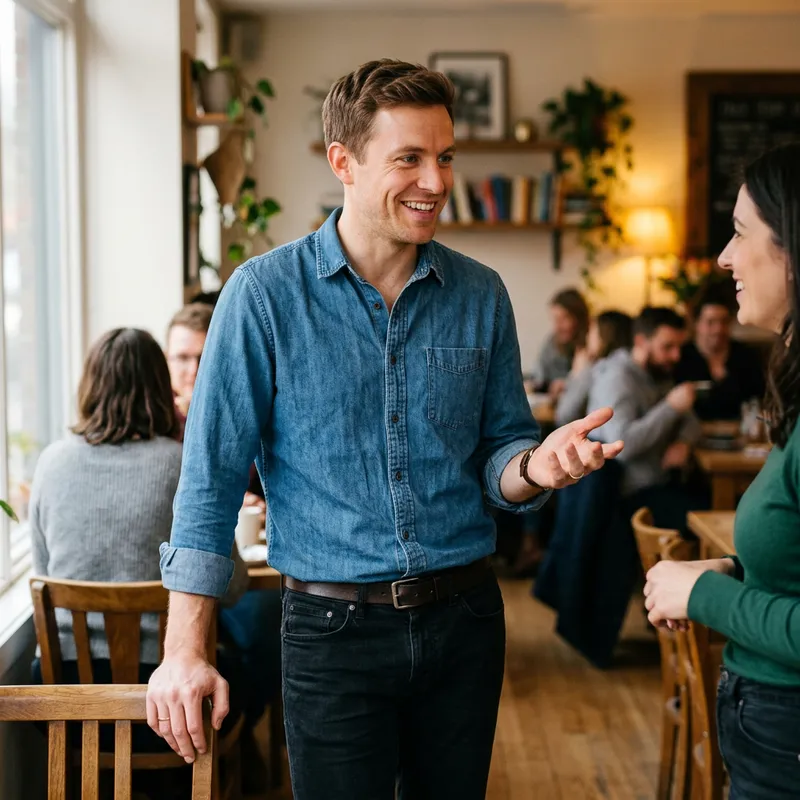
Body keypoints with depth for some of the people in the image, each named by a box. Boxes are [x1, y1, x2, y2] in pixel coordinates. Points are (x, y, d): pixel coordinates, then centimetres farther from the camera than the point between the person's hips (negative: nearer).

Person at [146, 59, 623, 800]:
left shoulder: (479, 295, 2)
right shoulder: (266, 294, -8)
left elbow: (496, 453, 9)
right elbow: (212, 476, -7)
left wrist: (536, 465, -16)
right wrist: (184, 650, -11)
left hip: (463, 618, 4)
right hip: (334, 627, -3)